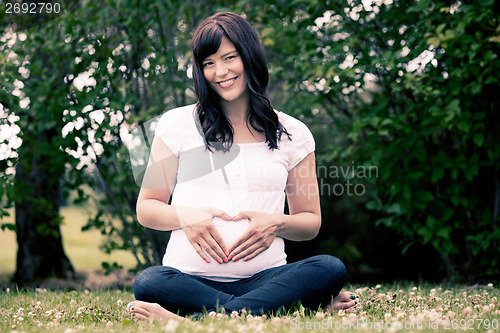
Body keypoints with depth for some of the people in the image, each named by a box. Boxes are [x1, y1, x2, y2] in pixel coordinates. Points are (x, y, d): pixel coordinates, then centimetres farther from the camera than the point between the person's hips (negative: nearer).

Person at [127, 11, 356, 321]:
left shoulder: (293, 134, 12)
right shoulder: (177, 124, 10)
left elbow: (311, 222, 16)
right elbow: (147, 207, 12)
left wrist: (277, 224, -7)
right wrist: (185, 216, -10)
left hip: (264, 277, 1)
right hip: (191, 278, -1)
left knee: (331, 269, -29)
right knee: (149, 282, -35)